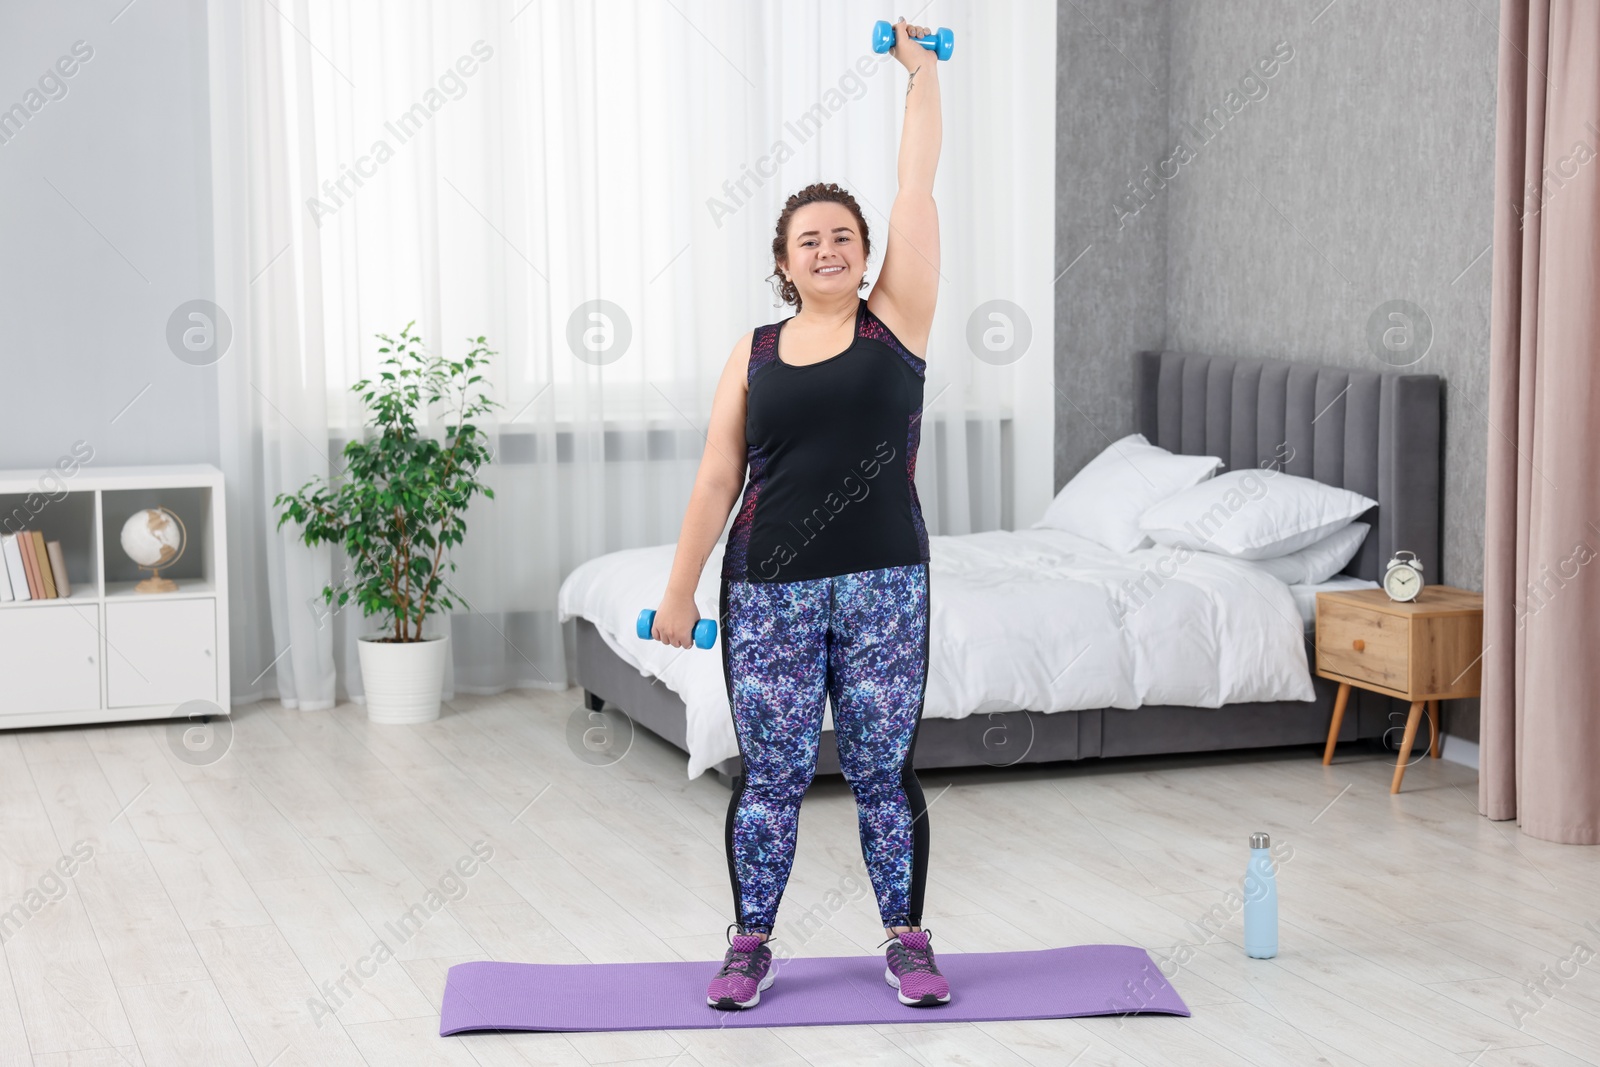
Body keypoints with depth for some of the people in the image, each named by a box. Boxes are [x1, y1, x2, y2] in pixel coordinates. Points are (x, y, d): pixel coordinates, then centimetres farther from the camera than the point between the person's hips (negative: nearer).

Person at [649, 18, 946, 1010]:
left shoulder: (896, 320, 3)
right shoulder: (755, 355, 7)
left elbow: (919, 187, 1)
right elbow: (717, 479, 7)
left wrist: (922, 70, 5)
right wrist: (681, 591, 6)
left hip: (883, 588, -1)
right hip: (770, 593, 1)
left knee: (884, 773, 5)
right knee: (773, 775, 6)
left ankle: (909, 941, 18)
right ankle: (751, 945, 19)